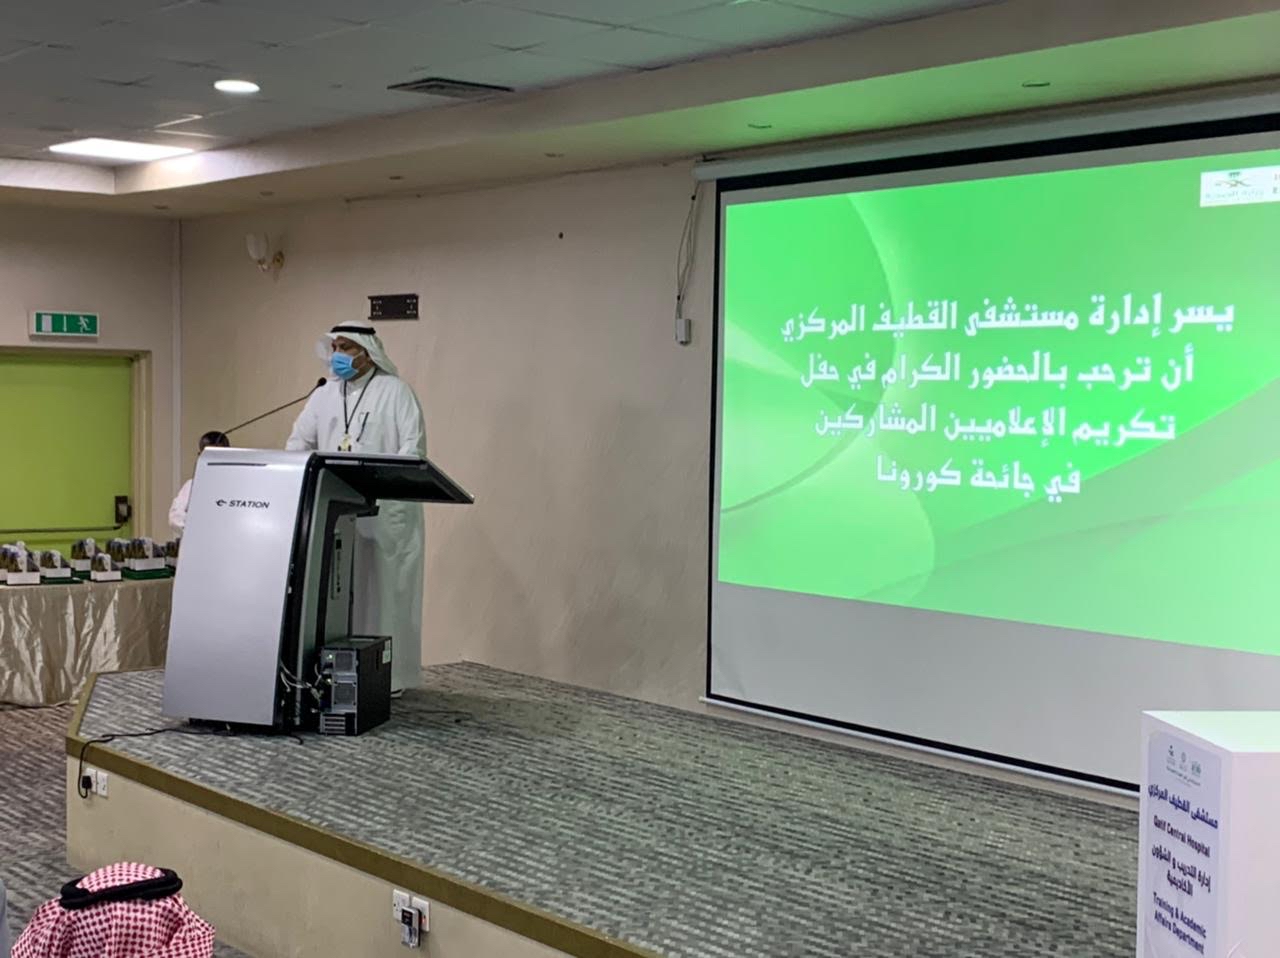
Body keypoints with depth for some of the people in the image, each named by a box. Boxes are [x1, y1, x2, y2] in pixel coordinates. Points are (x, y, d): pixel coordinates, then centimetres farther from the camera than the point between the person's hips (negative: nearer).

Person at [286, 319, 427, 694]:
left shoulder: (395, 392, -1)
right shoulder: (323, 396, 15)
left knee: (384, 589, -2)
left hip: (386, 511, -5)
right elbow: (299, 443, 13)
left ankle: (389, 675, 2)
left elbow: (414, 446, -9)